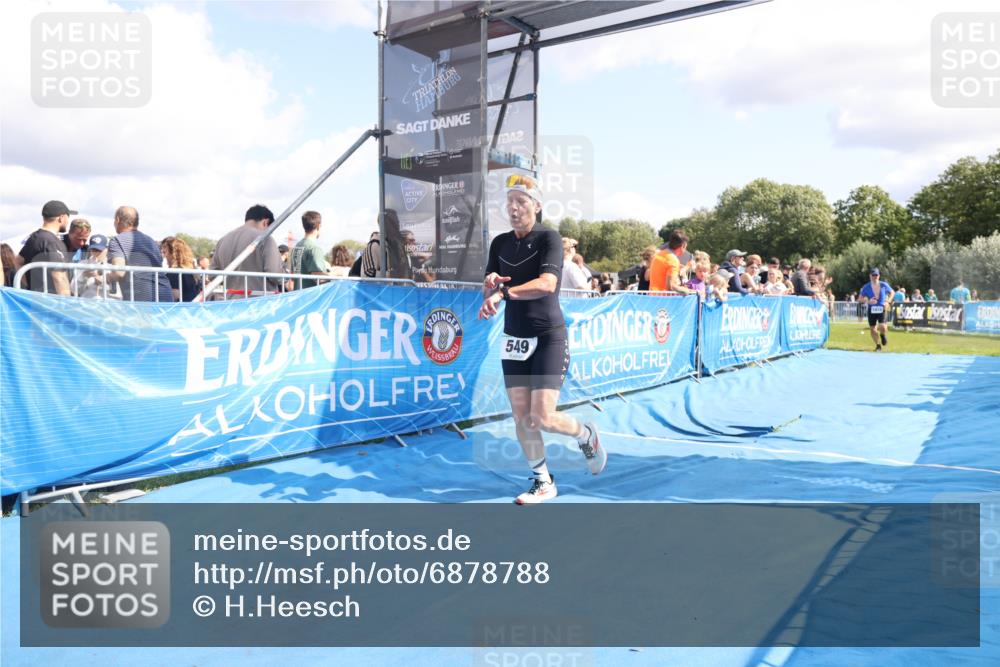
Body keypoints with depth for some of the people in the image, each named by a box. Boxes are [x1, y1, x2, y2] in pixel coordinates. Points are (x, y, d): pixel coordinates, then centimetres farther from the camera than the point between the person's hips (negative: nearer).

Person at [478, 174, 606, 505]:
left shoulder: (549, 238, -9)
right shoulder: (500, 243, 8)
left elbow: (547, 284, -25)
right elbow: (488, 294, 7)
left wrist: (504, 293, -33)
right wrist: (490, 284, -16)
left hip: (549, 337, -5)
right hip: (513, 339, 5)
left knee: (543, 418, -11)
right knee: (521, 418, 3)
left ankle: (586, 434, 22)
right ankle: (542, 482, 21)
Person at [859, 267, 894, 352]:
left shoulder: (884, 285, 0)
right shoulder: (866, 287, -3)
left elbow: (891, 292, 16)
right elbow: (860, 298, 2)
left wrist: (888, 301, 0)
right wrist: (868, 301, -17)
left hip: (881, 309, -1)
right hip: (871, 310, 1)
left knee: (882, 327, -19)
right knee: (872, 329, 4)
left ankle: (882, 335, 19)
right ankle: (878, 345, 23)